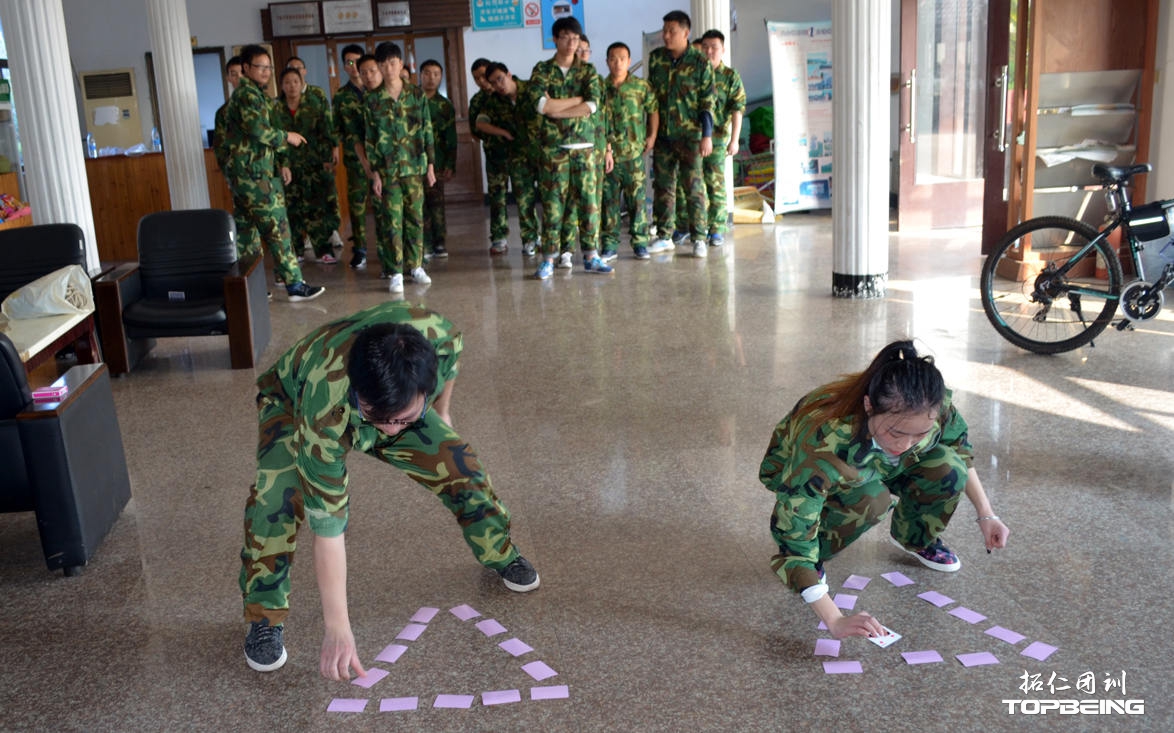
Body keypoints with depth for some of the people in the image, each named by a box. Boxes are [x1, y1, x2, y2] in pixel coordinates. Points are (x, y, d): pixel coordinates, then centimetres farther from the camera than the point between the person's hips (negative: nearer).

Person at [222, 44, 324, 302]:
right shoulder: (248, 94, -12)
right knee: (277, 229, -8)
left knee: (247, 231, 12)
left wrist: (278, 165, 18)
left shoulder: (253, 94, 20)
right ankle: (295, 285, -5)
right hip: (255, 175, -10)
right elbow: (260, 131, -23)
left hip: (243, 174, 10)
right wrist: (286, 137, -7)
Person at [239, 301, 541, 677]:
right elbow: (327, 523, -39)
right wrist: (337, 629, -36)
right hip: (291, 401, -3)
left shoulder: (438, 335, -39)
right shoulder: (323, 417, -46)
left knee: (457, 463, -9)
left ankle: (500, 554, 20)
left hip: (395, 396, 4)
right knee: (277, 492, -30)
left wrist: (442, 411, 6)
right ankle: (265, 617, -9)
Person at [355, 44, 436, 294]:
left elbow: (427, 132, 8)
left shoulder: (416, 94, 5)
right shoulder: (372, 99, 1)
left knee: (415, 218, 7)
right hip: (387, 170, -1)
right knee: (391, 221, -3)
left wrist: (430, 165, 5)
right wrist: (373, 173, -4)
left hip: (415, 167, 2)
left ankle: (416, 266, 19)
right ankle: (395, 273, 1)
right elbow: (368, 138, 1)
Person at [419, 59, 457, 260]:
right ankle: (425, 243, 1)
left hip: (436, 161, 1)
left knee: (436, 202, 0)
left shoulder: (445, 105, 9)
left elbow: (451, 139, 9)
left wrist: (450, 166, 3)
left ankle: (438, 242, 7)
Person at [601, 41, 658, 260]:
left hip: (634, 152, -1)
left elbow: (653, 111, 10)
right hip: (607, 152, 1)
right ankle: (610, 242, 11)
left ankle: (640, 242, 7)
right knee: (609, 198, 4)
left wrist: (652, 136, 2)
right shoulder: (600, 87, 5)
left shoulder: (641, 86, 3)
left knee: (637, 197, 0)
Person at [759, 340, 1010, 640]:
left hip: (877, 467, 5)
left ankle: (916, 538, 9)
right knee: (872, 498, -36)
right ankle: (815, 555, -7)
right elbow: (794, 539, -42)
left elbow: (959, 448, -5)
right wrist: (835, 621, -47)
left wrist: (986, 515, -7)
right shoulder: (824, 441, -46)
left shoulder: (937, 407, -31)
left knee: (946, 467, -22)